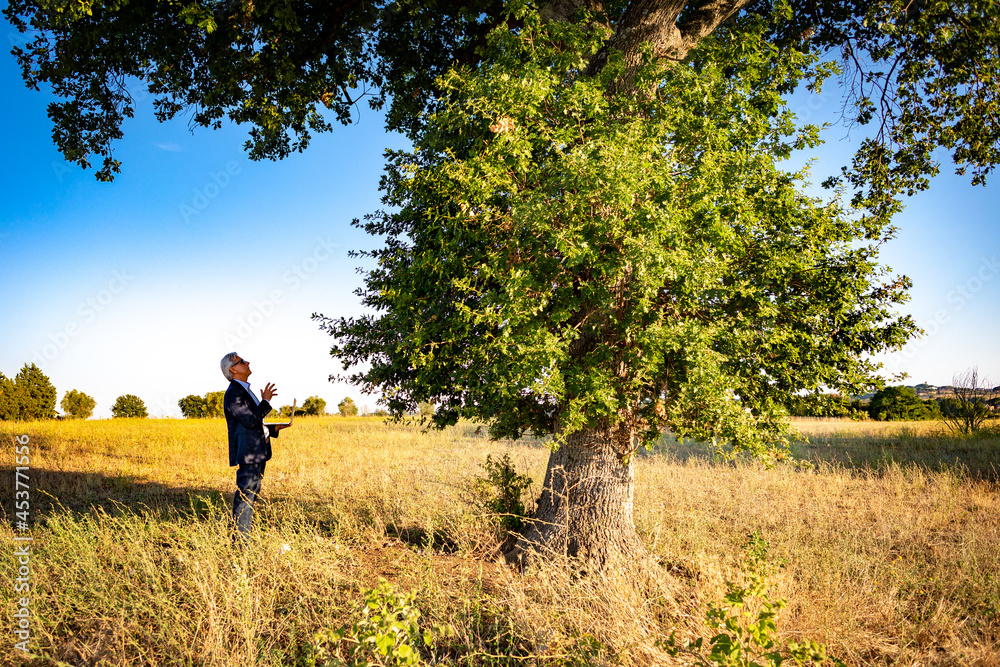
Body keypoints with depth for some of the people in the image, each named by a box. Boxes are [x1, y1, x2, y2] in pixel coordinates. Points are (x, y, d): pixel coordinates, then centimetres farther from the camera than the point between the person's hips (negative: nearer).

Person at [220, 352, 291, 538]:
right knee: (245, 496, -8)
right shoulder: (233, 393, -13)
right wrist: (266, 401, -12)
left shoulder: (246, 391, 20)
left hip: (258, 453, 10)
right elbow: (250, 421, -22)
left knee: (251, 494, 13)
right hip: (247, 453, -10)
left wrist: (275, 427, 15)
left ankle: (245, 538, 20)